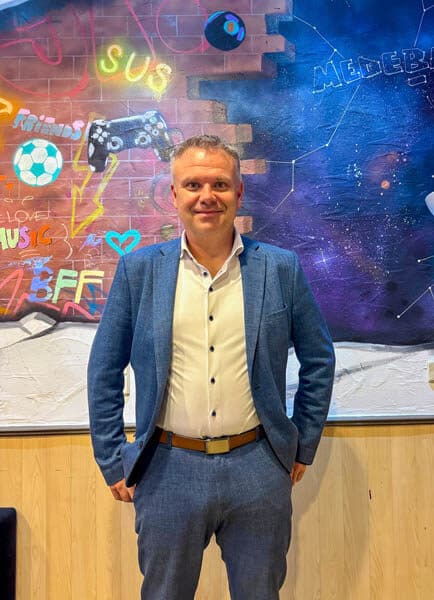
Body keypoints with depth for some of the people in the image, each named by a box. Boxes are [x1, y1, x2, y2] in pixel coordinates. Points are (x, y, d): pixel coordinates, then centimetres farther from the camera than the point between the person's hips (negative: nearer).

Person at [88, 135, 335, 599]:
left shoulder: (281, 268, -3)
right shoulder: (139, 270, -3)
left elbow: (319, 359, 6)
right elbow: (104, 372, 2)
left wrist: (304, 447, 7)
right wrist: (112, 461, 2)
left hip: (259, 469, 1)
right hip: (169, 470, 0)